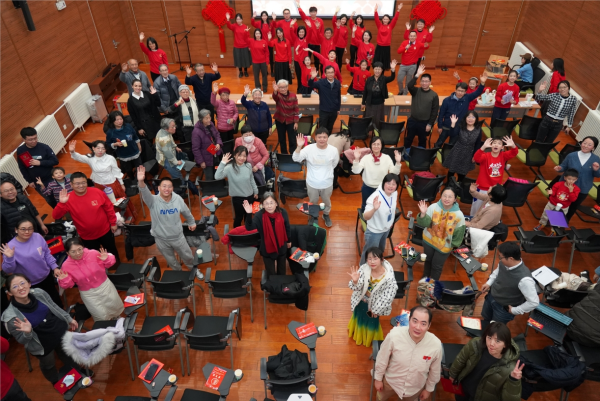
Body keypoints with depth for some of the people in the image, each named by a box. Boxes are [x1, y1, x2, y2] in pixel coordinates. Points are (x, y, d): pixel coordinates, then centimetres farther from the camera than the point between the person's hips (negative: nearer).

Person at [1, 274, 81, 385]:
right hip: (42, 345, -3)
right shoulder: (11, 316, -30)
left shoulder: (39, 293, -21)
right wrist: (27, 332, -40)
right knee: (48, 364, 24)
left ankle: (78, 371, 59)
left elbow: (55, 307, -1)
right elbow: (21, 340, -18)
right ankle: (57, 381, 58)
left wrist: (69, 319, 9)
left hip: (60, 331, 3)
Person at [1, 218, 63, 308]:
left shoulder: (38, 237, -12)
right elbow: (8, 271, -18)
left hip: (47, 277, 3)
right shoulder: (11, 246, -20)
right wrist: (9, 258, -35)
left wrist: (55, 267, -2)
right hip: (28, 284, -3)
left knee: (55, 299, 21)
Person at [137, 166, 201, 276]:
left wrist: (192, 223, 18)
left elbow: (186, 212, 3)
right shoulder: (153, 201, -23)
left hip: (177, 236, 1)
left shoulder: (178, 199, -15)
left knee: (187, 256, 20)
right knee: (171, 260, 22)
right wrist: (141, 182, -66)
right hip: (161, 239, -1)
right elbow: (145, 193, -46)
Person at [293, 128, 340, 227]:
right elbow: (295, 159, -27)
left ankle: (326, 215, 56)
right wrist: (299, 147, -41)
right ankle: (313, 215, 54)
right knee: (313, 202, 24)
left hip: (327, 183, 1)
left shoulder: (333, 150, -16)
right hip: (312, 183, -1)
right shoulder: (309, 148, -20)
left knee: (327, 202, 27)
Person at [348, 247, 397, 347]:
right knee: (359, 318, 30)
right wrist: (355, 281, -47)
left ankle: (369, 338, 61)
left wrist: (375, 310, -11)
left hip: (374, 303, -2)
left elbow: (388, 297, -22)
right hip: (362, 300, 2)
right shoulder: (363, 269, -29)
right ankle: (358, 334, 65)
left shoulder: (389, 277, -33)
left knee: (372, 321, 26)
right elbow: (357, 287, -23)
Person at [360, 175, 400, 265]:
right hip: (374, 231, -7)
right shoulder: (375, 197, -36)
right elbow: (365, 217, -40)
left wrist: (391, 221, 15)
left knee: (380, 250, 33)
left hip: (387, 228, 7)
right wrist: (374, 209, -58)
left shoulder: (395, 193, -15)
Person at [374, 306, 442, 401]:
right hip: (390, 381, 0)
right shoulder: (394, 335, -35)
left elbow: (435, 371, -9)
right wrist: (378, 378, -3)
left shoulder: (436, 345, -31)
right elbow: (382, 359, -16)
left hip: (415, 388, 0)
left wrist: (429, 389, 5)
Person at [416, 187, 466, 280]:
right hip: (429, 240, 2)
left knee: (437, 266, 14)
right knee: (427, 261, 24)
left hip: (444, 246, -2)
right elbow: (425, 223, -21)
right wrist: (423, 214, -39)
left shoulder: (459, 215, -21)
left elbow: (459, 233, -9)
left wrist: (453, 245, -2)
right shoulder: (433, 207, -21)